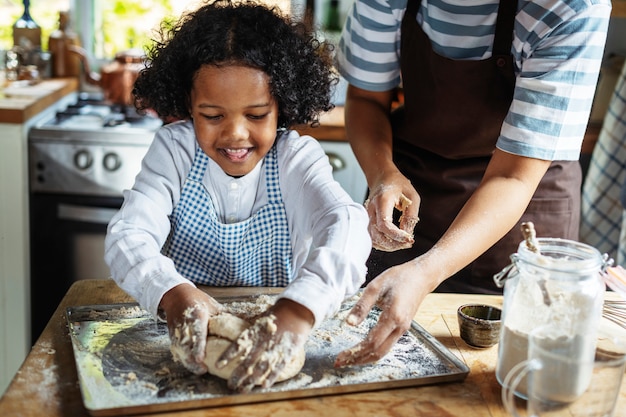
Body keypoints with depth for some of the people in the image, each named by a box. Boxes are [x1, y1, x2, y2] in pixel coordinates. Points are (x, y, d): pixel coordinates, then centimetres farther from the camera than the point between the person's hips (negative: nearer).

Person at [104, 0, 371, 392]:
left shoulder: (297, 157, -10)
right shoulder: (175, 149, -7)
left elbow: (347, 226, -28)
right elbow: (128, 235, -19)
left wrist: (298, 309, -48)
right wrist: (172, 293, -42)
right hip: (188, 336, 1)